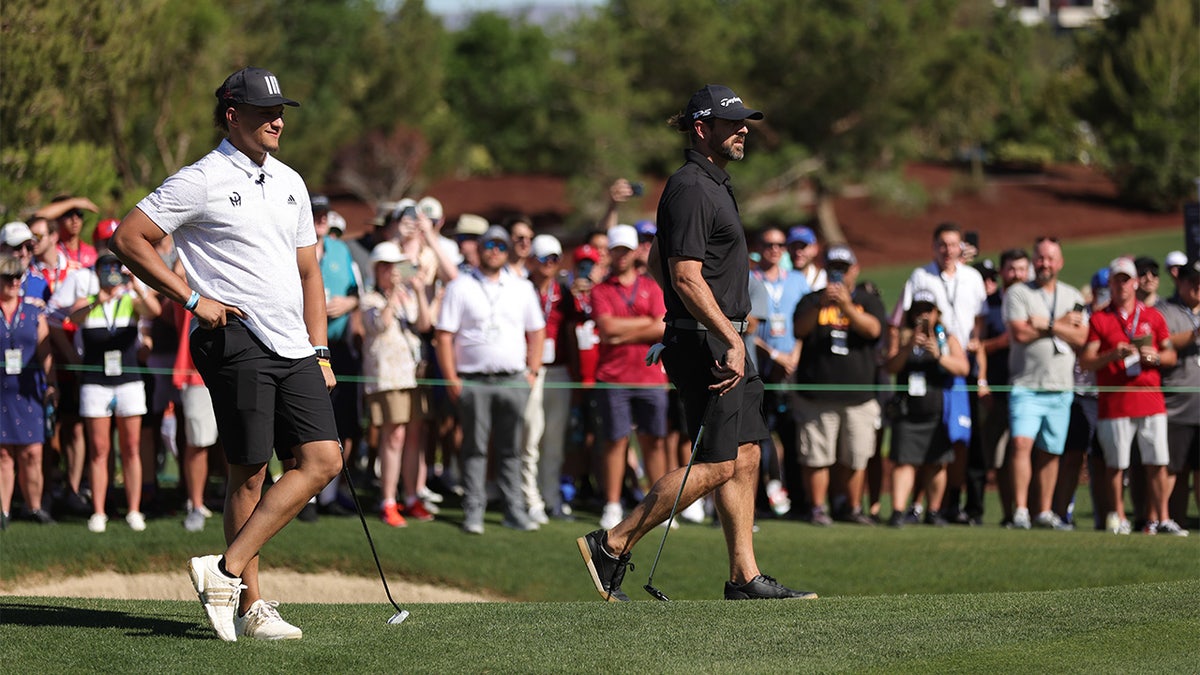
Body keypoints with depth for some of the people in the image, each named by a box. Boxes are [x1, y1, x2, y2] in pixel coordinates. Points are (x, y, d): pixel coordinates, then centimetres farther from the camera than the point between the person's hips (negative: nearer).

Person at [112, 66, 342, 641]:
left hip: (293, 349, 7)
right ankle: (250, 605, -1)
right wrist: (193, 299, -9)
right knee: (248, 473, -6)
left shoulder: (290, 182, 18)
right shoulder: (201, 181, -4)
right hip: (236, 340, -7)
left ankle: (227, 571, -5)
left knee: (321, 460, -6)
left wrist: (319, 350, 16)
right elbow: (128, 238, -7)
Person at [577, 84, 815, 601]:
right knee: (717, 464, -10)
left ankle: (745, 576, 9)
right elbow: (686, 277, -22)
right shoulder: (690, 189, -15)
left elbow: (657, 264, 25)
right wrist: (730, 338, -25)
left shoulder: (712, 185, 17)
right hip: (705, 341, -10)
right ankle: (613, 545, -6)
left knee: (745, 457, 8)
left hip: (722, 341, 10)